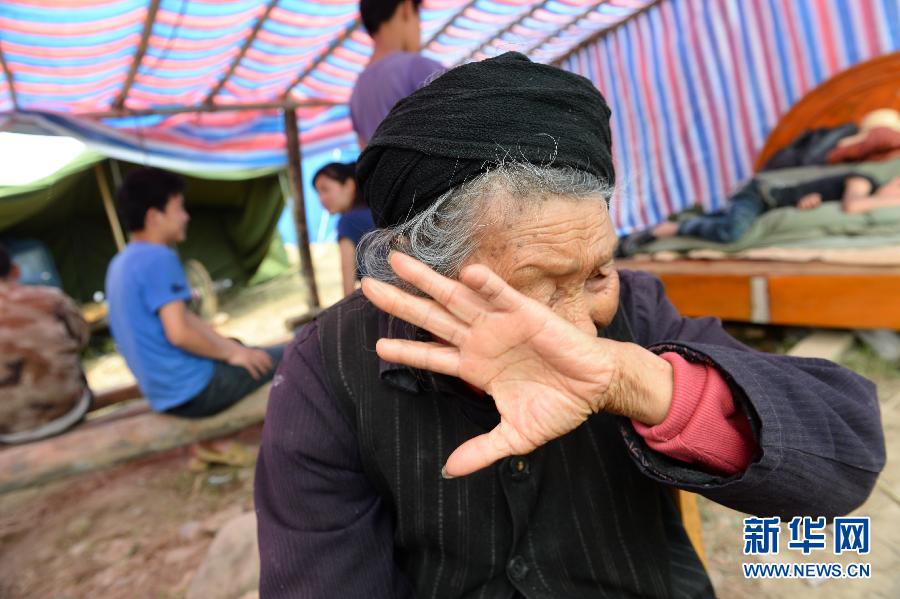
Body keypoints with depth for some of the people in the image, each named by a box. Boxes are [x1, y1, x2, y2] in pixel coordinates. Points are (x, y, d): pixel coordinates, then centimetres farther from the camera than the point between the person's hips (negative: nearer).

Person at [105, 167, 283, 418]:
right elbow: (179, 333, -26)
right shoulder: (158, 258, -19)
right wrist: (231, 353, -12)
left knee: (245, 350, 27)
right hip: (195, 390, -10)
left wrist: (232, 347, 10)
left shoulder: (120, 263, 12)